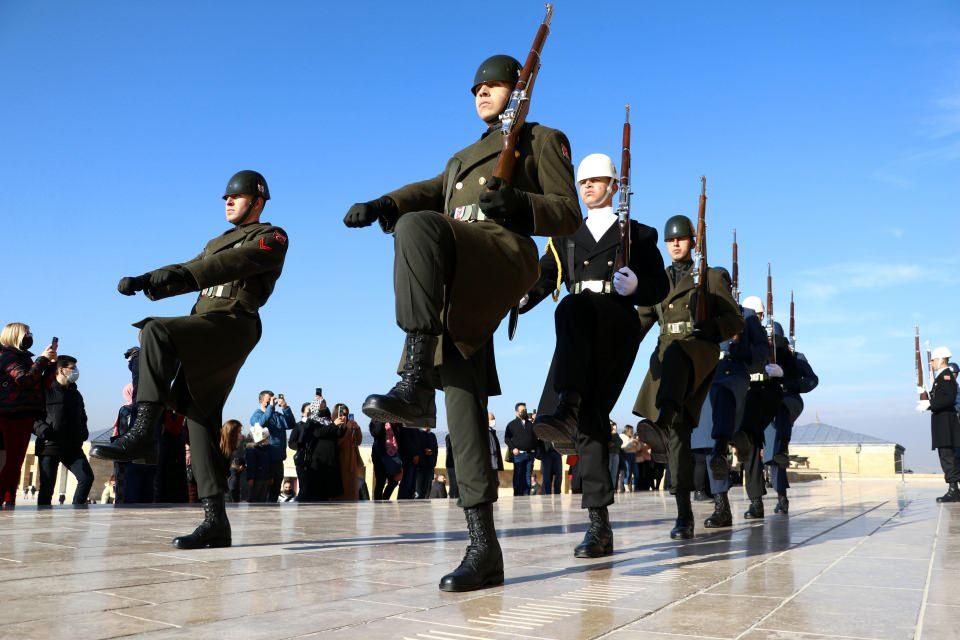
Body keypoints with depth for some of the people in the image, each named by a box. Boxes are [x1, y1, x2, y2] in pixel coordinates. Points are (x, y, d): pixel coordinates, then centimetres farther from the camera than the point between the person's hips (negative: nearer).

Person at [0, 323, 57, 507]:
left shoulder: (22, 358, 23)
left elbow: (43, 384, 19)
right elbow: (25, 379, -17)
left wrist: (52, 362, 10)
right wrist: (43, 359, -12)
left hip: (24, 417, 8)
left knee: (15, 463, 4)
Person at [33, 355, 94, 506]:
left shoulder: (76, 394, 20)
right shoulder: (46, 390, 0)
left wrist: (83, 433, 11)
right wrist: (43, 430, -20)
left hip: (73, 447, 5)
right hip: (49, 446, -5)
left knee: (87, 477, -9)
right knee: (47, 486, -2)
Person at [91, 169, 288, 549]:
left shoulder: (272, 237, 6)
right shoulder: (217, 242, 31)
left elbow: (236, 262, -14)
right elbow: (187, 273, 22)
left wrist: (184, 274, -29)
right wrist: (143, 281, 3)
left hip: (232, 325, -8)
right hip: (205, 336, 8)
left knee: (156, 331, -29)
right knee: (200, 418, 0)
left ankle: (143, 433, -31)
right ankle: (215, 521, -2)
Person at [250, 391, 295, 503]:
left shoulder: (278, 415, 14)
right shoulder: (256, 415, -1)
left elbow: (291, 425, -1)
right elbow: (262, 423, -23)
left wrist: (285, 407, -12)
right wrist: (270, 406, -23)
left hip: (278, 459, 6)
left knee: (275, 490, 13)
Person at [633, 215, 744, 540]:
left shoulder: (712, 276, 14)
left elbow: (735, 321, 8)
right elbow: (642, 321, 18)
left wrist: (709, 326, -15)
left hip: (699, 352, -4)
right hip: (665, 355, 4)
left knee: (675, 356, -43)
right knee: (676, 429, -8)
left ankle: (661, 419, -71)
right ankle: (684, 514, 7)